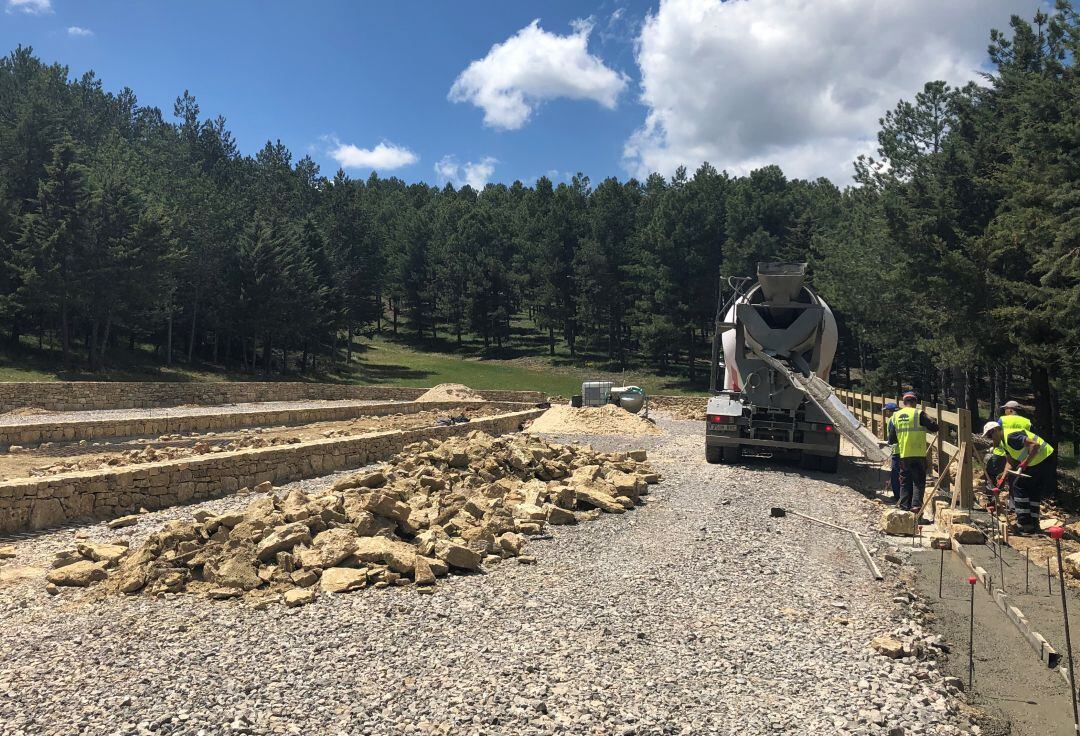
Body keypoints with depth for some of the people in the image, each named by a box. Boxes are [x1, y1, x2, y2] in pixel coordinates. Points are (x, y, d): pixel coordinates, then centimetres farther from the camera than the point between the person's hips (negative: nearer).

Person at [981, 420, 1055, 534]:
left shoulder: (1011, 436, -20)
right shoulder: (1004, 441, 14)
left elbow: (1035, 445, -31)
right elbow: (1010, 462, 18)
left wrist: (1024, 465, -32)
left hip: (1043, 460, -11)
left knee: (1019, 485, -7)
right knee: (1033, 492, 16)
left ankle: (1024, 524, -5)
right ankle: (1033, 526, 21)